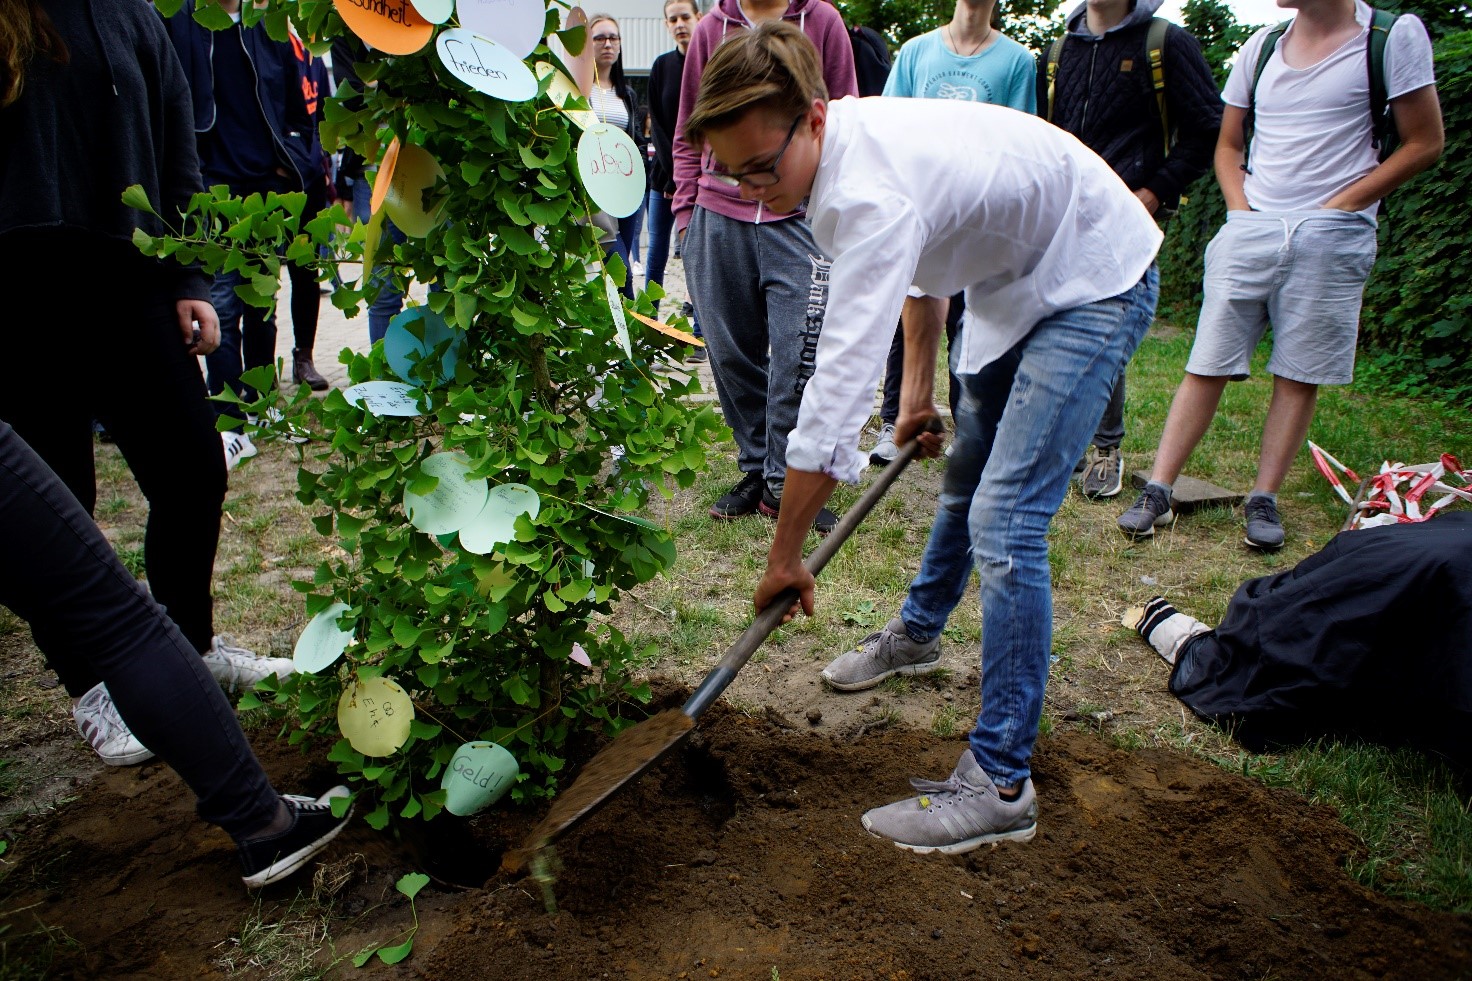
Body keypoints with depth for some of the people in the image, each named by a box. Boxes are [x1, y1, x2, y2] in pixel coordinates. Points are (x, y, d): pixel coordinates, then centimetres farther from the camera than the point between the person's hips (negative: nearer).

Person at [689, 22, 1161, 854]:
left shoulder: (872, 193, -37)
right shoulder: (850, 136, -7)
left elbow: (840, 385, -38)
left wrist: (786, 554, -31)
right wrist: (920, 384, 9)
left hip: (1097, 283, -10)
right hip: (1014, 275, 10)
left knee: (1005, 522, -19)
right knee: (964, 481, 23)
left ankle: (1000, 784, -10)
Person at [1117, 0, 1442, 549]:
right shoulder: (1261, 47, 12)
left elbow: (1425, 144, 0)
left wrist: (1338, 205, -6)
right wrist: (1240, 209, 5)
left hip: (1331, 238, -3)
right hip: (1250, 231, 3)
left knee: (1299, 374, 1)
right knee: (1207, 365, -1)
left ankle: (1264, 501, 9)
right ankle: (1157, 493, 0)